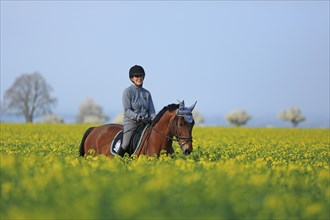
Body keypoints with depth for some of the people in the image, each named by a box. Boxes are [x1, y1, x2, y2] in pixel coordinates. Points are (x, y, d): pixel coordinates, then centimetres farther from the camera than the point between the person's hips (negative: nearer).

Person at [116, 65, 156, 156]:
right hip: (131, 122, -5)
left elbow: (151, 111, 14)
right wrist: (137, 117, -25)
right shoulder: (128, 91, 0)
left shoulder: (147, 93, 15)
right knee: (126, 145, -24)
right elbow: (127, 111, -9)